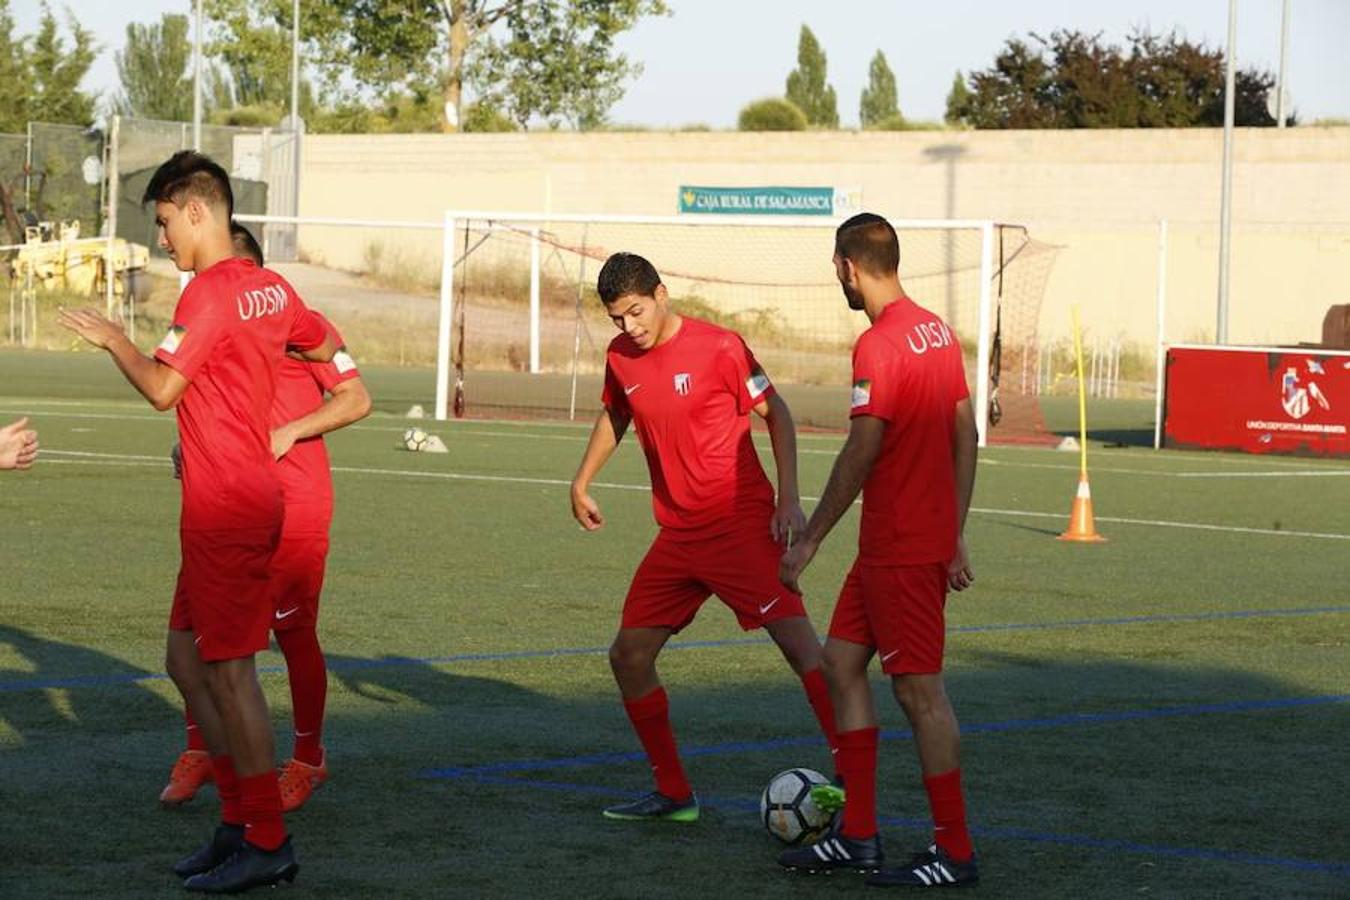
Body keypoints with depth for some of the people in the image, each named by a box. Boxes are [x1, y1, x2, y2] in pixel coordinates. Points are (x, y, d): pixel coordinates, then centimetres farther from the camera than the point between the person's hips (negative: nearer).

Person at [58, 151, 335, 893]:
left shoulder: (210, 291, -16)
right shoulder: (270, 288, 11)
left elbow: (161, 387, -19)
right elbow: (325, 347, 26)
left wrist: (111, 337, -4)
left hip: (224, 508, -9)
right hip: (251, 492, 9)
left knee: (228, 668, -5)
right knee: (188, 658, 14)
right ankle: (238, 820, 17)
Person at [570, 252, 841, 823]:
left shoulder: (718, 347, -12)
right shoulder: (621, 357, 6)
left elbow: (775, 414, -4)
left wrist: (788, 499, -10)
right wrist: (582, 483, 29)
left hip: (741, 524, -7)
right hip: (677, 534, 7)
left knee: (798, 642, -21)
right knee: (628, 657, 7)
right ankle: (673, 795, 20)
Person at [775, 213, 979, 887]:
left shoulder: (880, 345, -17)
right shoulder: (937, 331, 11)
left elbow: (859, 455, -19)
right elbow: (966, 437, 14)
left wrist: (809, 540, -11)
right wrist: (955, 537, 19)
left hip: (902, 550, -10)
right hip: (929, 539, 10)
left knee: (919, 691, -4)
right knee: (841, 662, 14)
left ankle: (955, 852, 2)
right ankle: (857, 835, 16)